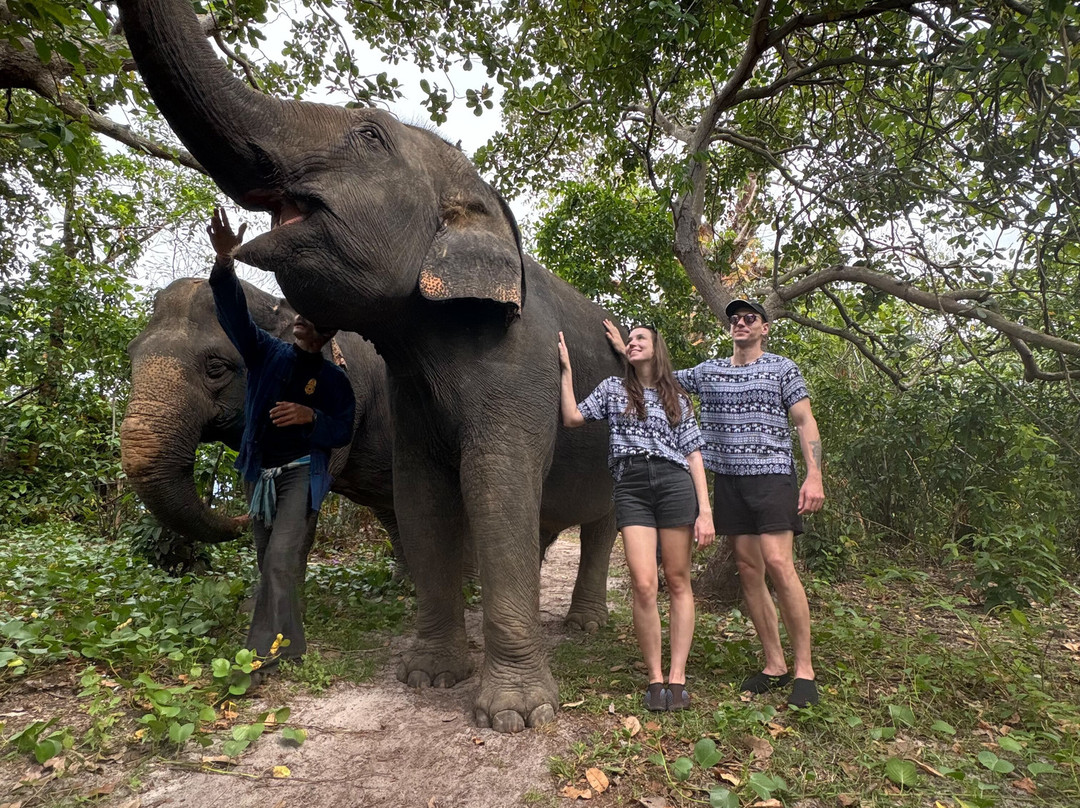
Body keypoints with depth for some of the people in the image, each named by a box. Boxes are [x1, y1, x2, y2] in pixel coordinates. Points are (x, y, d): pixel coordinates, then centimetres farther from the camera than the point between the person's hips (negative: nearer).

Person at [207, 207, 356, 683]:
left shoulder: (333, 380, 3)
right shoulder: (267, 353, 8)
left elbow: (343, 433, -1)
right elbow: (235, 315, -7)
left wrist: (311, 417, -21)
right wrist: (225, 263, -23)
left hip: (302, 474, -4)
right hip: (260, 474, 4)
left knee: (281, 562, -15)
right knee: (272, 567, 11)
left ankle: (262, 655, -12)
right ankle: (288, 646, 24)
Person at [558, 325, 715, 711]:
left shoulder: (678, 399, 17)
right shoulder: (613, 388, 19)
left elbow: (694, 456, 10)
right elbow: (572, 417, 8)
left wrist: (705, 510, -1)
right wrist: (567, 369, 11)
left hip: (674, 484, 1)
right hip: (631, 487, 0)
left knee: (678, 582, 1)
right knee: (643, 585, -9)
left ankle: (677, 676, 9)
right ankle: (655, 678, 4)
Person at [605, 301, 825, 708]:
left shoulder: (782, 368, 6)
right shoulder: (708, 371, 15)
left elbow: (805, 422, 0)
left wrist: (814, 475, -11)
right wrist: (624, 349, 17)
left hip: (771, 475, -4)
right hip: (728, 479, 4)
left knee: (779, 564, -14)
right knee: (748, 570, 3)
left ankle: (804, 669, -2)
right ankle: (774, 664, 13)